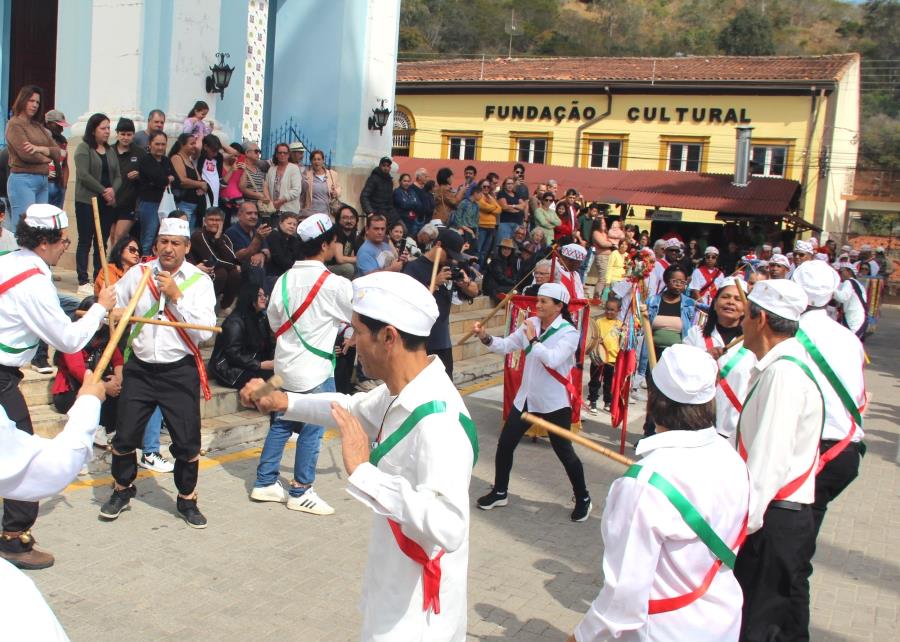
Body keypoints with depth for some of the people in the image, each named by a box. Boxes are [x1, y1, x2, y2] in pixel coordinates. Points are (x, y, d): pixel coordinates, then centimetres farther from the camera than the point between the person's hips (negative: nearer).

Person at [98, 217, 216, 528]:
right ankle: (122, 490, 36)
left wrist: (177, 296, -18)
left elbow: (205, 331, -13)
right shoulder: (137, 273, 2)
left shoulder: (199, 280, -5)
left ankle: (186, 500, 25)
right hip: (140, 368, 2)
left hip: (180, 372, -2)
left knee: (187, 442, 2)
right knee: (125, 436, 9)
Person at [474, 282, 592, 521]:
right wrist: (486, 337, -17)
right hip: (525, 398, 5)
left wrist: (533, 340, -22)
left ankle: (583, 498, 25)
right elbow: (506, 345, -1)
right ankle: (499, 492, 28)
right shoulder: (531, 323, 0)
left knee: (564, 452, 4)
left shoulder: (569, 333, -15)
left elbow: (553, 359, -30)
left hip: (554, 403, -5)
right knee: (505, 445, 8)